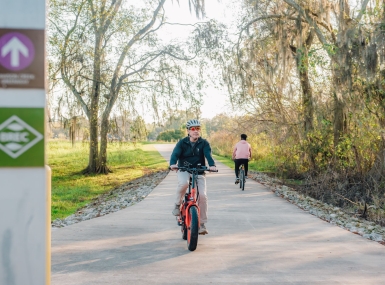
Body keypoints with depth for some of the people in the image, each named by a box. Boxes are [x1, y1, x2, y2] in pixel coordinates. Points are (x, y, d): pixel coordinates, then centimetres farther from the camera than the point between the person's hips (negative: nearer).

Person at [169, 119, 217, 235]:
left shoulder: (204, 143, -1)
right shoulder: (182, 143, -2)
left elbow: (208, 154, -16)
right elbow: (175, 153, -16)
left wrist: (212, 165, -38)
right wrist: (173, 164, -39)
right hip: (184, 170, -1)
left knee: (202, 195, -14)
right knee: (183, 183, -36)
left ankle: (202, 224, 0)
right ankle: (177, 205, -8)